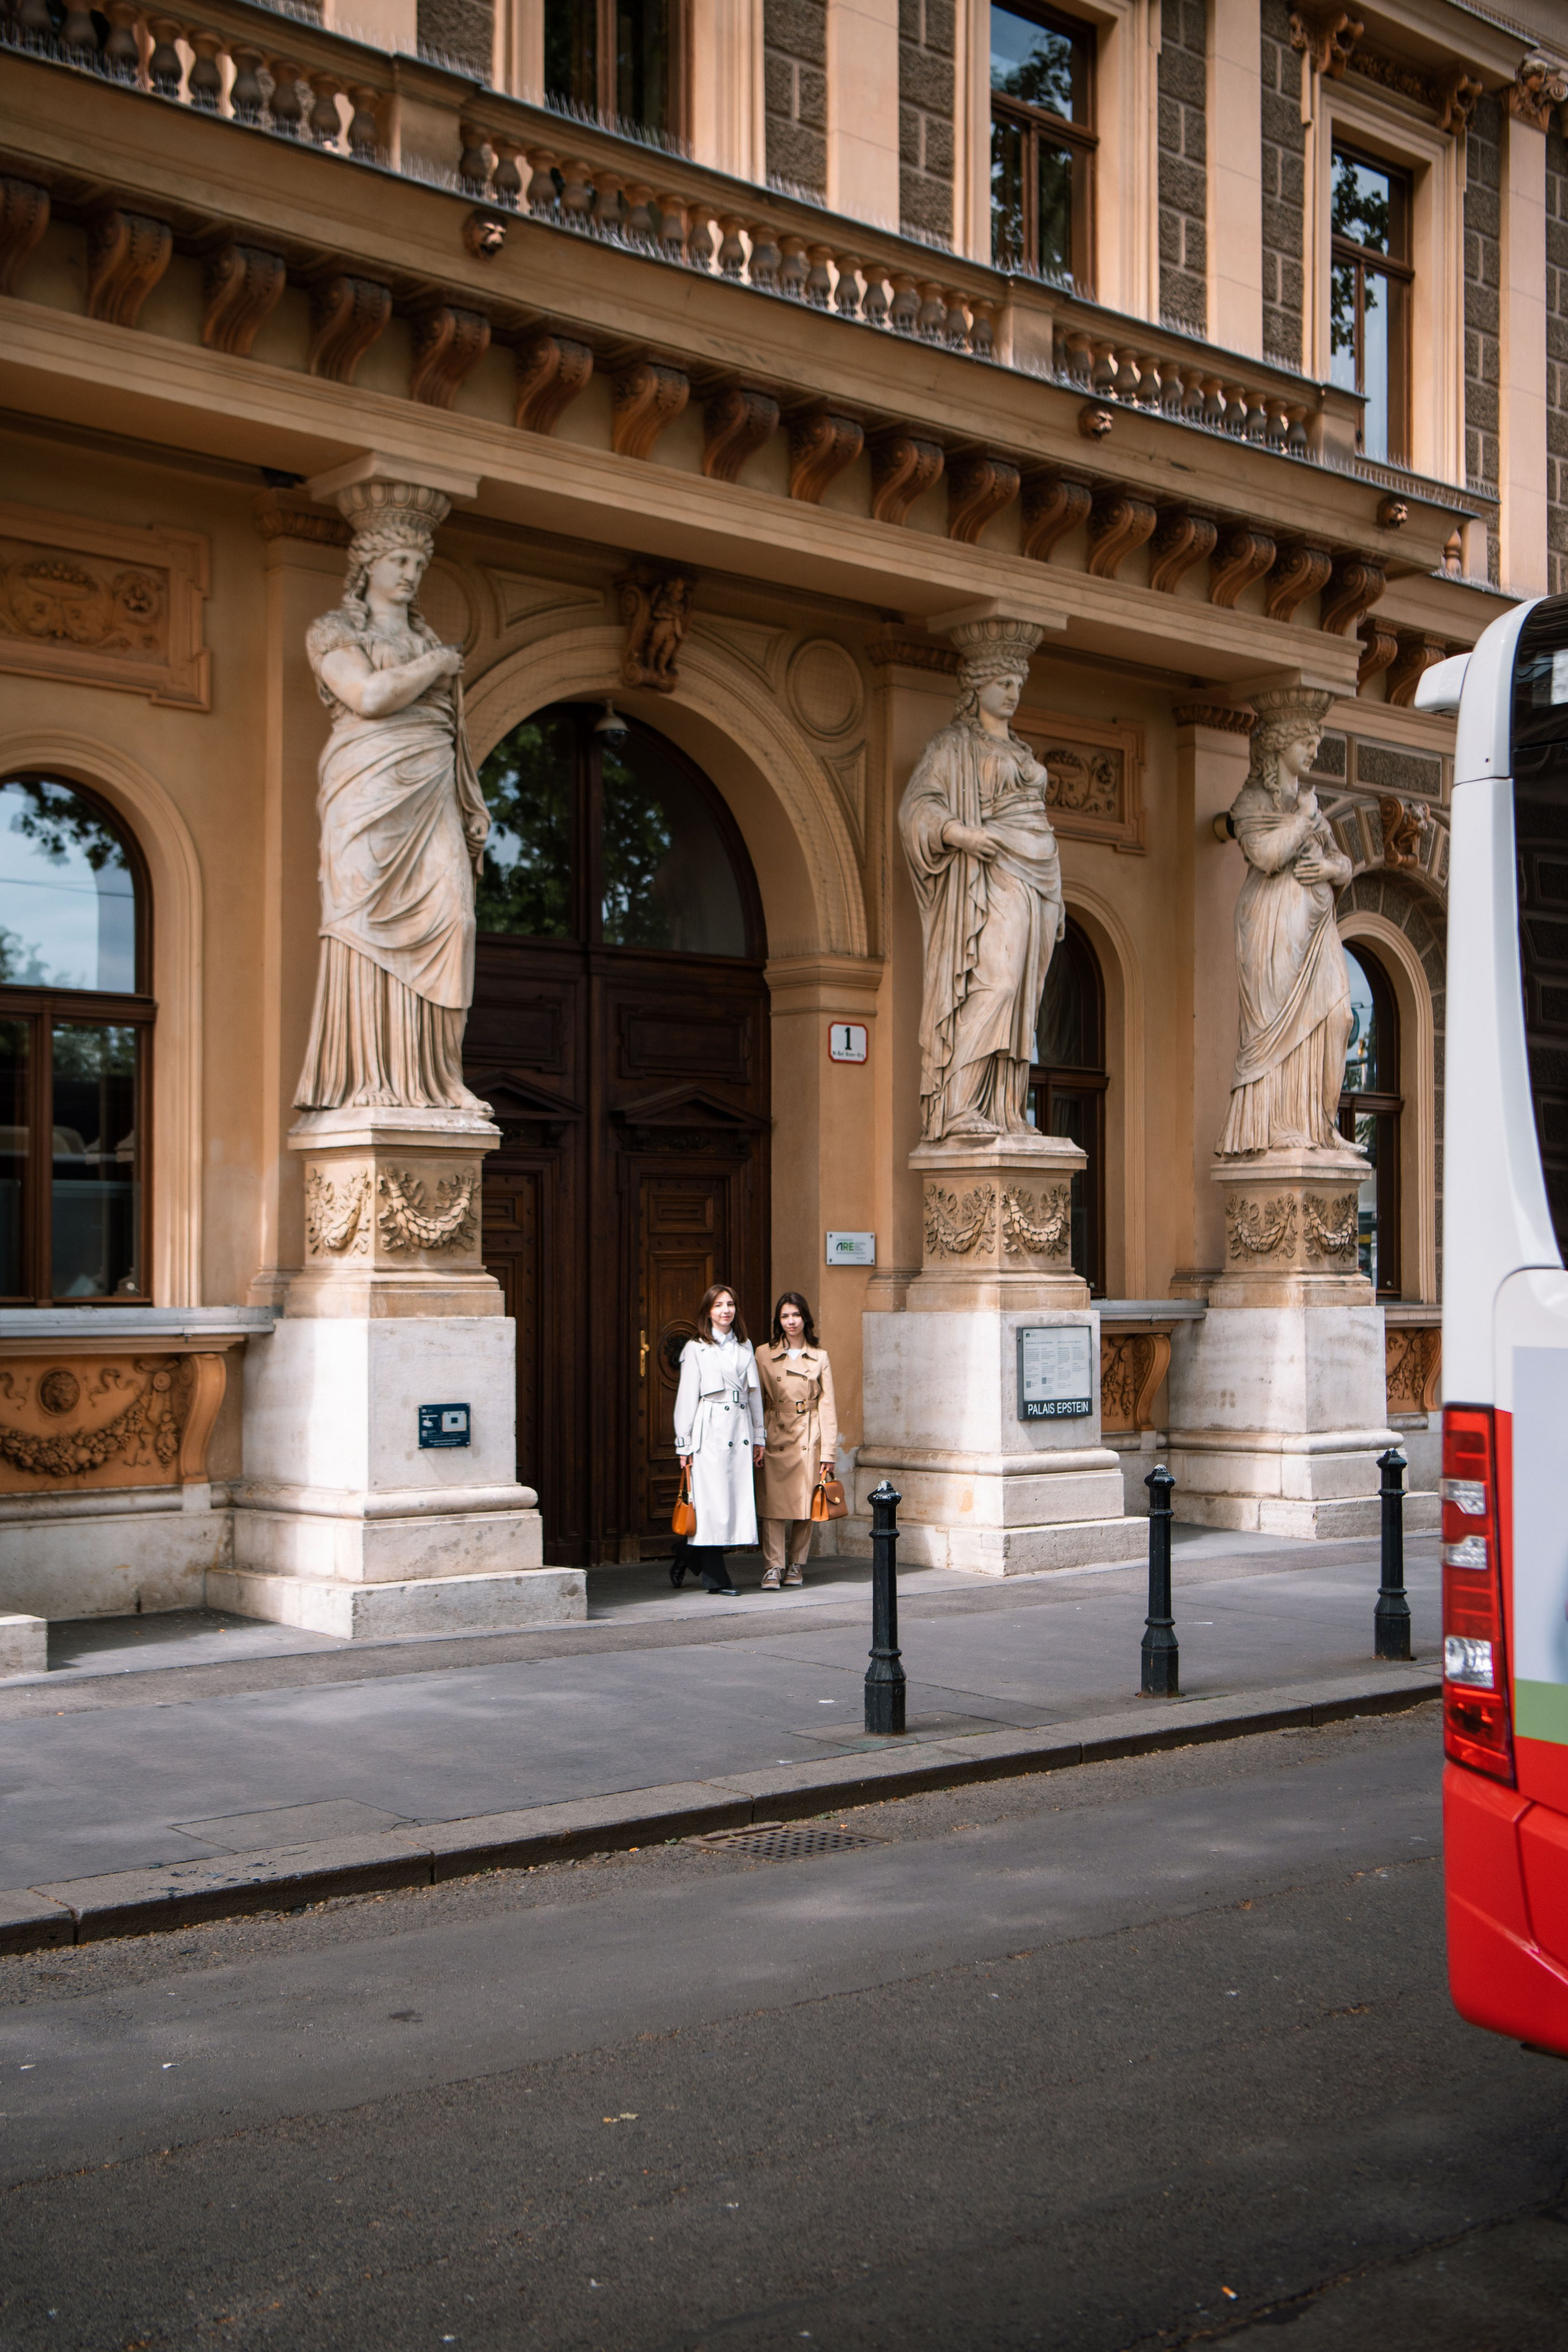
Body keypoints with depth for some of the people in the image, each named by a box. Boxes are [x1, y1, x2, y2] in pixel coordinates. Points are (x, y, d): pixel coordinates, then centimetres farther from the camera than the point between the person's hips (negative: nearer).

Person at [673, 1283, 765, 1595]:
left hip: (740, 1429, 5)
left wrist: (758, 1437, 13)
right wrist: (684, 1444, -4)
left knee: (739, 1497, 1)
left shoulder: (745, 1347, 15)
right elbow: (687, 1397, -1)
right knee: (712, 1499, -7)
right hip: (710, 1430, -5)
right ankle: (716, 1577, -1)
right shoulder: (695, 1349, 1)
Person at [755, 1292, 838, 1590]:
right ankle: (773, 1567, -5)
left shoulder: (820, 1357, 5)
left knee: (805, 1503, 4)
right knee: (773, 1502, -8)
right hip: (775, 1437, -1)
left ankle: (797, 1565, 17)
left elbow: (827, 1405, 4)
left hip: (809, 1437, 1)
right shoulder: (764, 1355, 4)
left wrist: (828, 1451, -1)